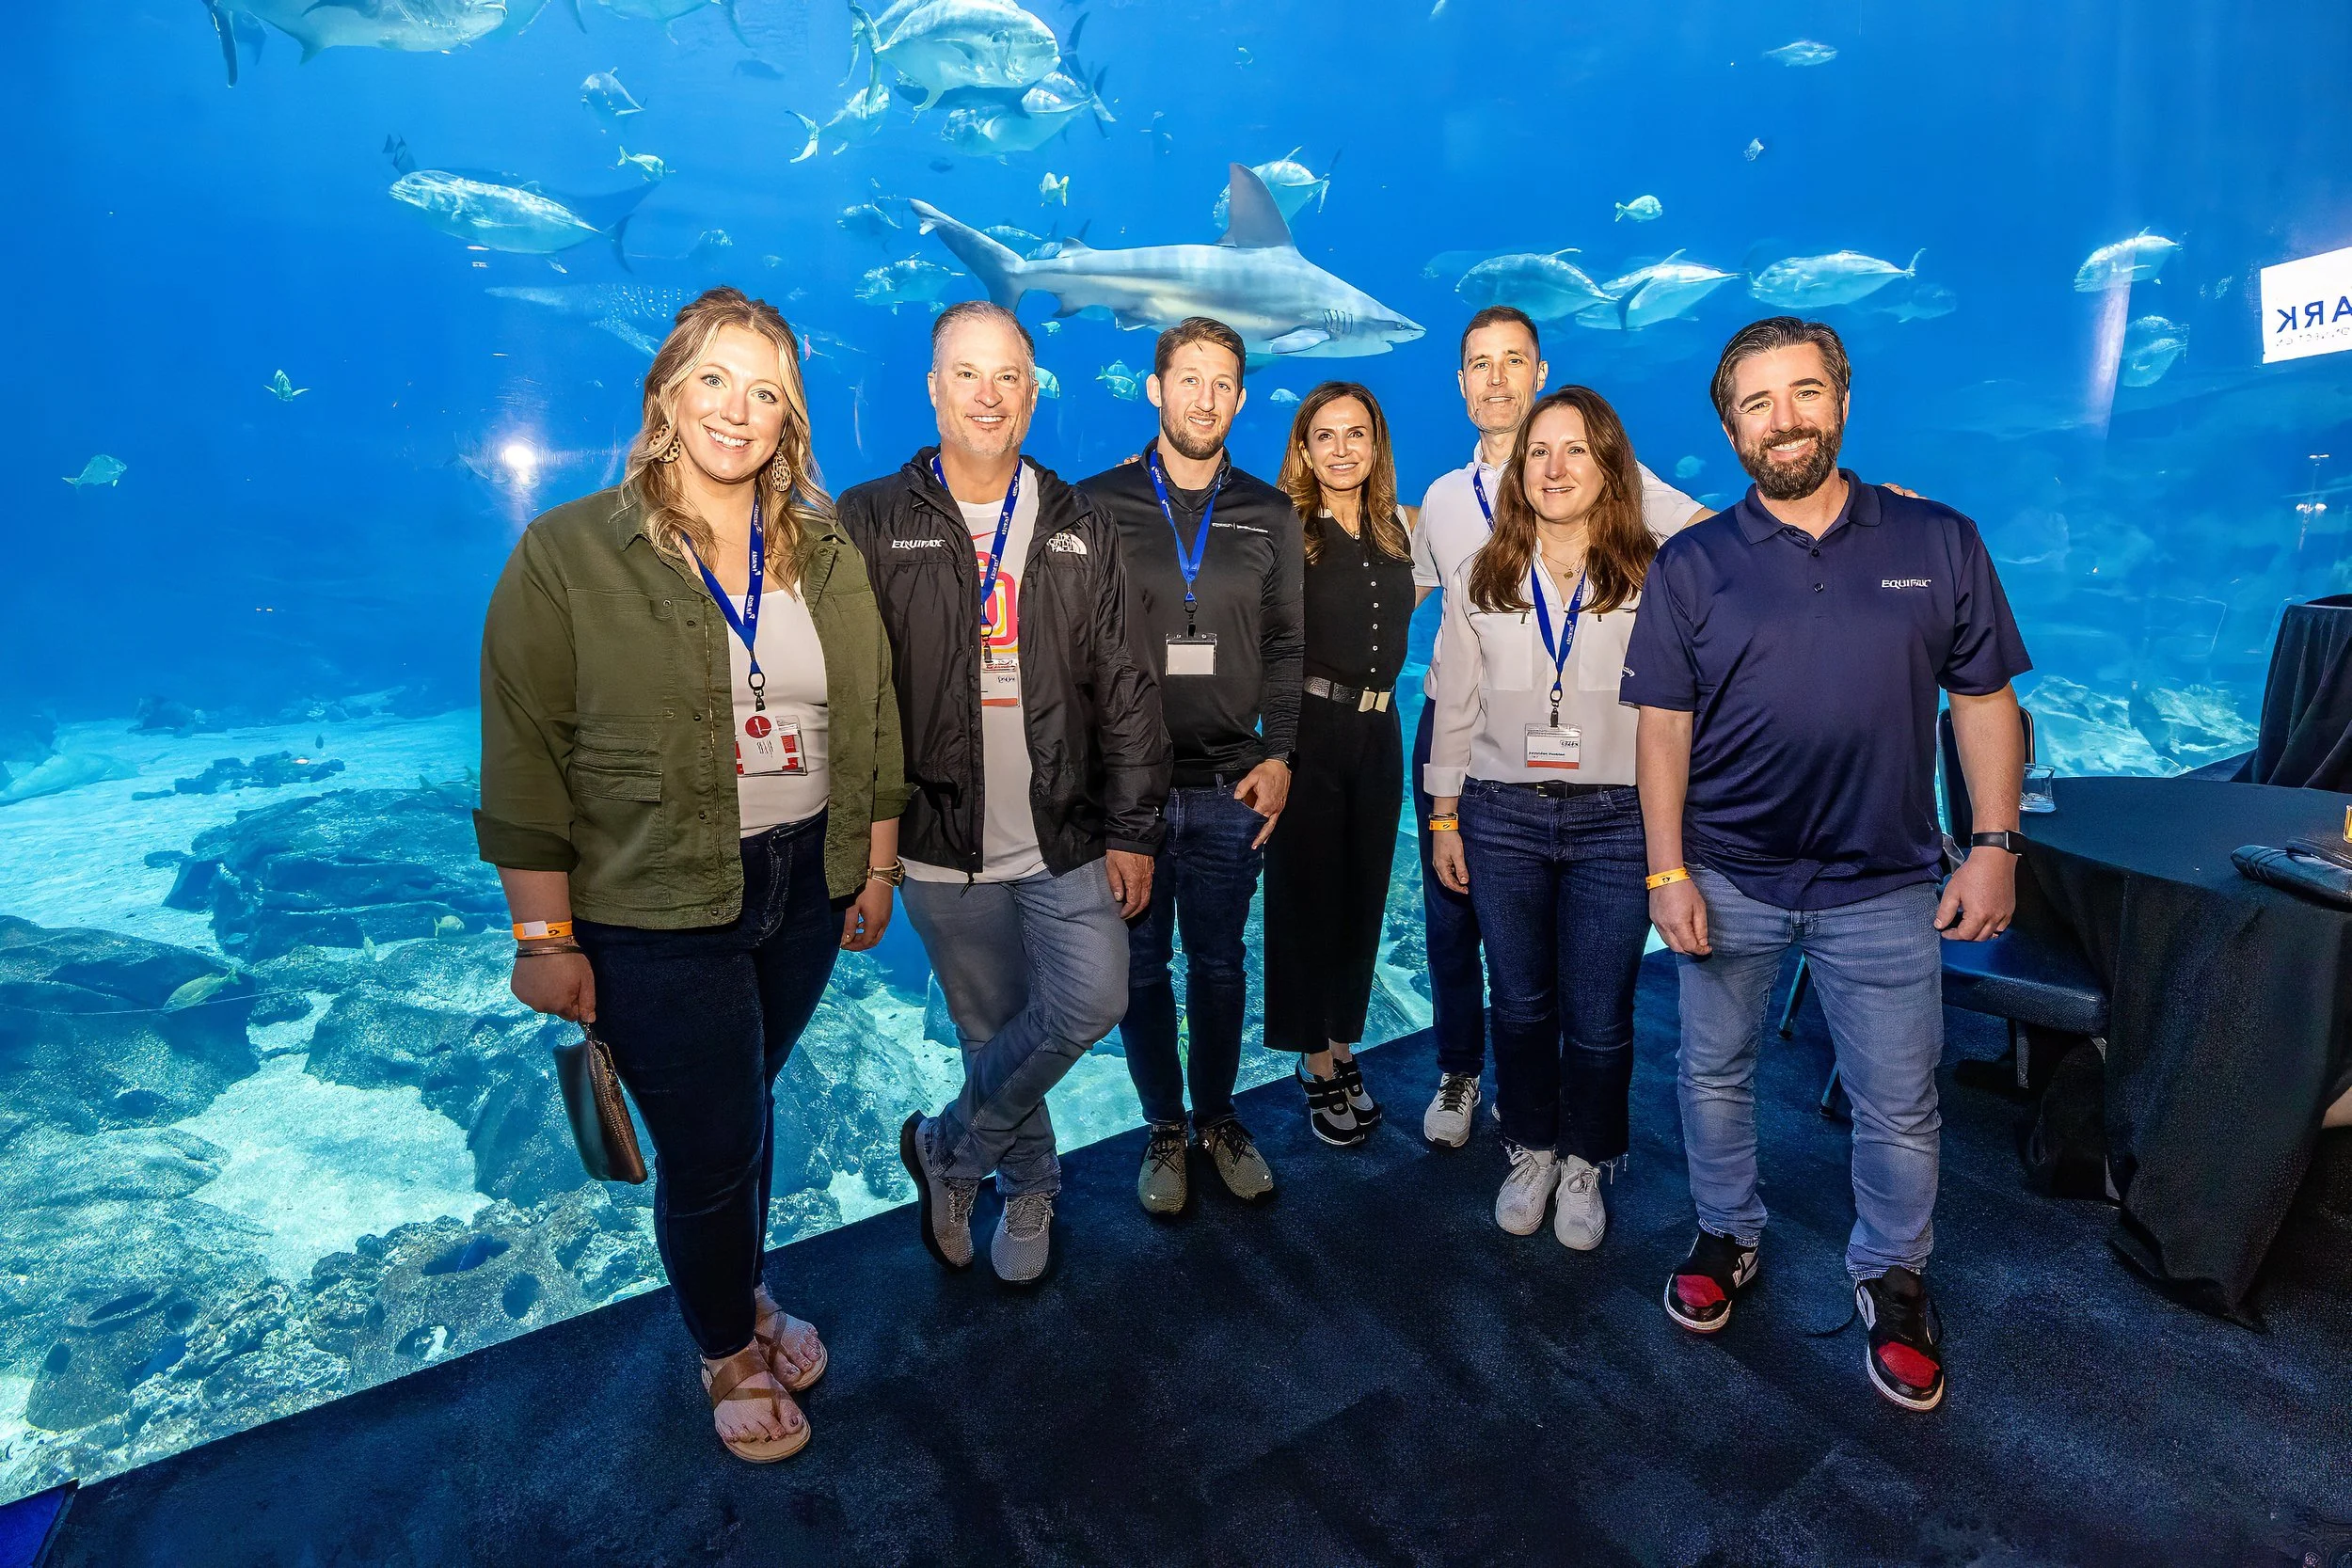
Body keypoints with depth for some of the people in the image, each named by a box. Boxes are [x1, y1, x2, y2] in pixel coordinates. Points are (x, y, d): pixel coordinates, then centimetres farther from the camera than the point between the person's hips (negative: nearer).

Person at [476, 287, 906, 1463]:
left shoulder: (825, 556, 3)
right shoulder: (568, 554, -9)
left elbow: (872, 720, 7)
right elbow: (525, 761, -10)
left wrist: (876, 868, 7)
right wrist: (545, 940, -10)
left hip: (805, 892, 4)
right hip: (655, 918, -3)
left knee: (748, 1107, 21)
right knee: (709, 1148, 7)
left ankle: (746, 1293, 49)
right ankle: (727, 1352, 37)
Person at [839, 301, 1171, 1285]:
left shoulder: (1080, 530, 5)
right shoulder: (874, 524, -1)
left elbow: (1124, 691, 3)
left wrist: (1131, 830, -1)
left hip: (1066, 840, 2)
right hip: (943, 847, -1)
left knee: (1093, 1001, -9)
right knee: (992, 1033, 10)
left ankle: (949, 1148, 17)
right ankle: (1028, 1190, 38)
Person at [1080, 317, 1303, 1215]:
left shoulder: (1269, 516, 8)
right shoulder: (1098, 505, 1)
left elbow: (1284, 647, 8)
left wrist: (1277, 756, -3)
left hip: (1231, 789, 2)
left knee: (1220, 963, 13)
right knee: (1142, 965, 10)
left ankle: (1217, 1117, 33)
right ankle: (1164, 1128, 29)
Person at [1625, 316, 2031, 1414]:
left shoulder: (1940, 543, 1)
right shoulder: (1690, 564, -2)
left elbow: (1984, 701, 5)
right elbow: (1663, 727, -4)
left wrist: (1995, 846, -2)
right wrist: (1668, 873, -7)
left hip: (1886, 885, 0)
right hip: (1727, 879, 0)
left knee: (1899, 1104, 11)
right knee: (1714, 1076, 15)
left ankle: (1892, 1278, 35)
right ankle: (1727, 1236, 38)